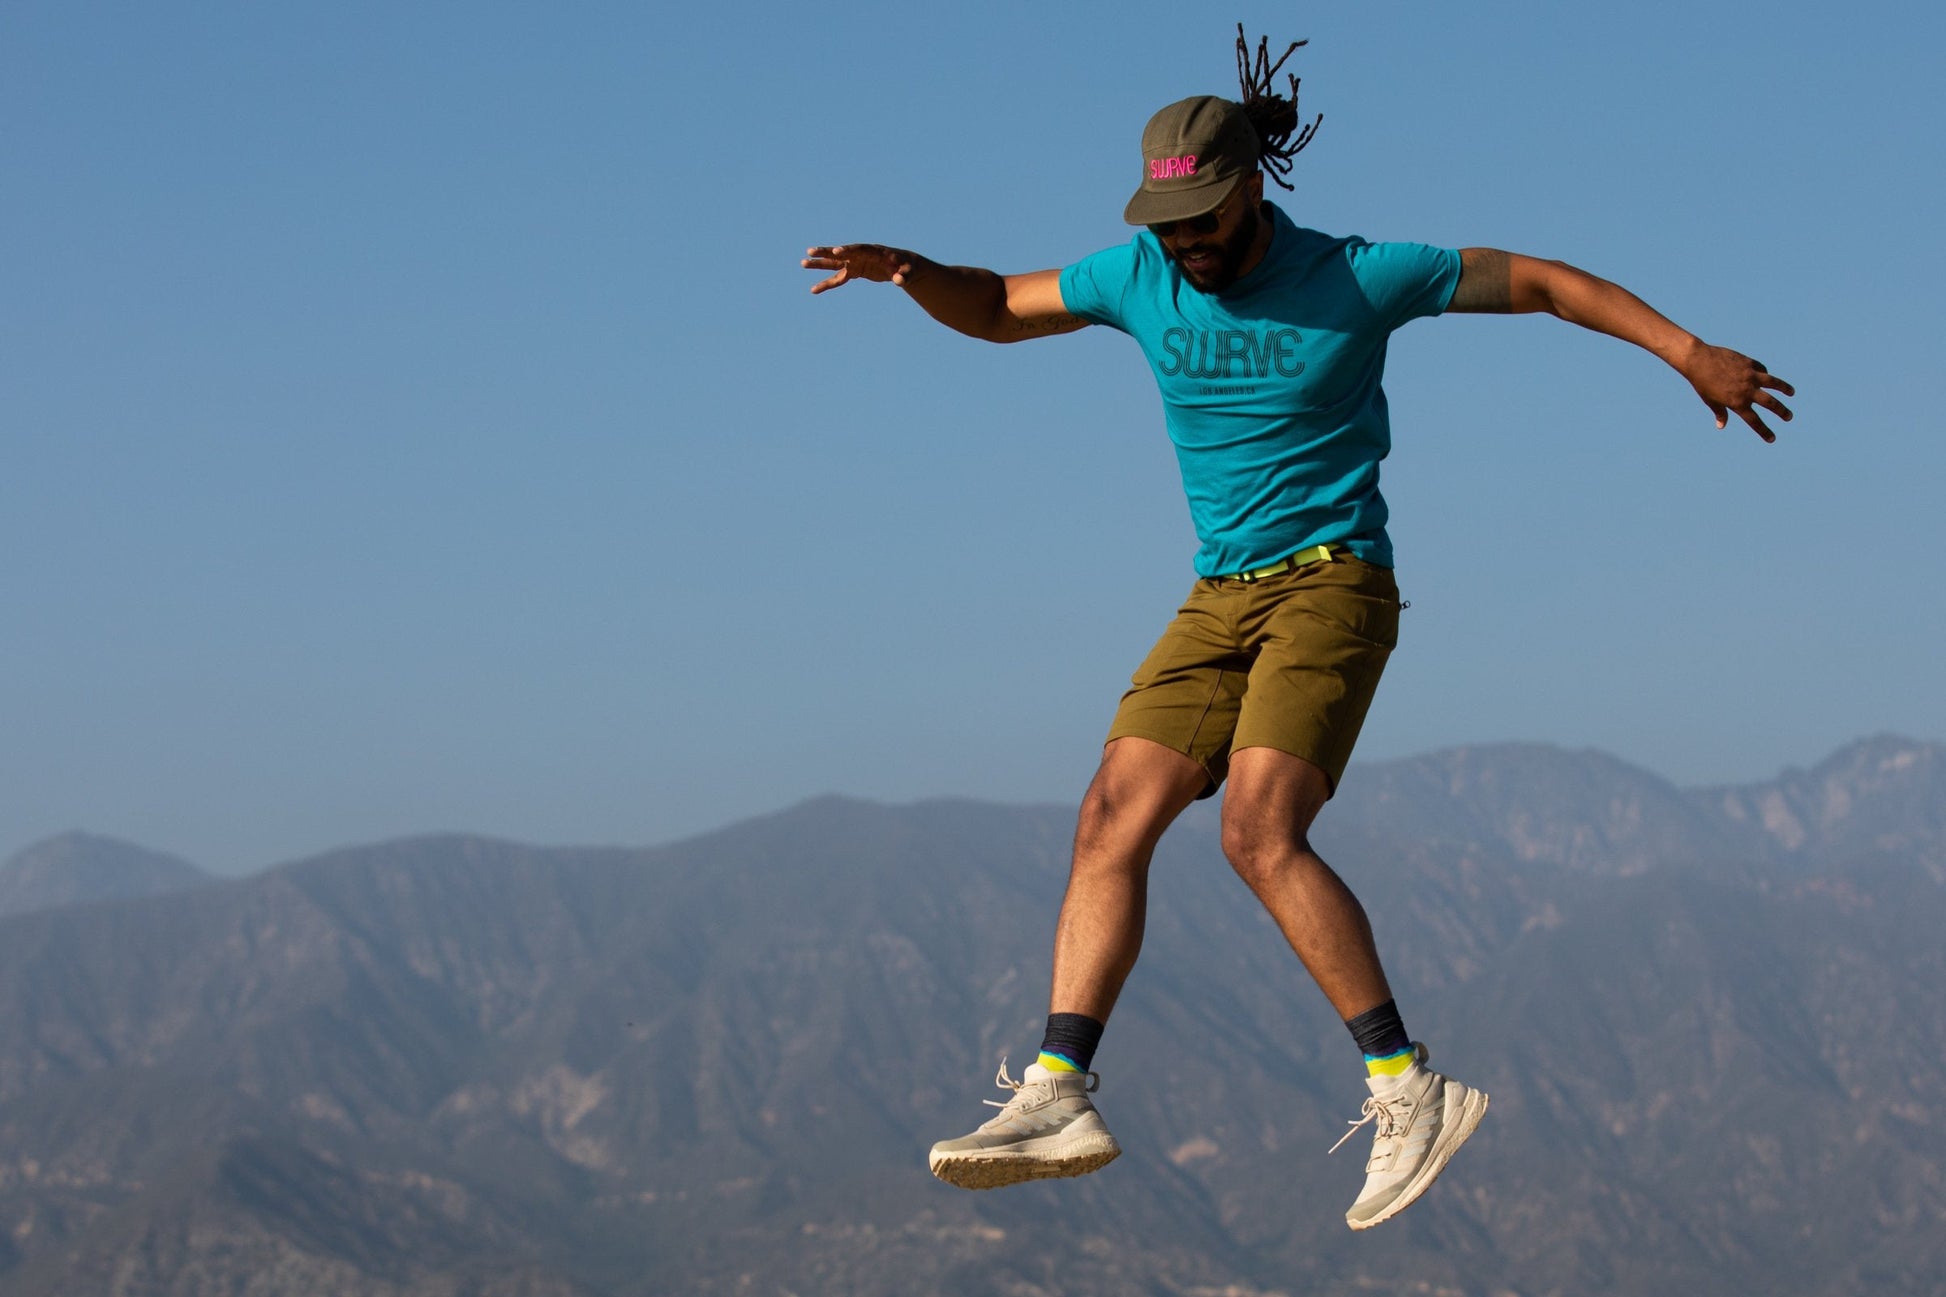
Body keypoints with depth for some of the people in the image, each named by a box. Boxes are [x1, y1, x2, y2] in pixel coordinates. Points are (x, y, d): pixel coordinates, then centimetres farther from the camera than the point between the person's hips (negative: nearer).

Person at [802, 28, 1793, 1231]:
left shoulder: (1355, 277, -9)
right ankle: (1059, 1095, -10)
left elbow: (1540, 281, -1)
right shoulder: (1140, 275, 3)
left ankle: (1410, 1089, -20)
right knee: (1111, 823, -7)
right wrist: (904, 270, -3)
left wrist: (1691, 351, -4)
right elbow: (998, 309, 17)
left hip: (1332, 585, -6)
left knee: (1260, 832, -23)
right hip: (1220, 598, 6)